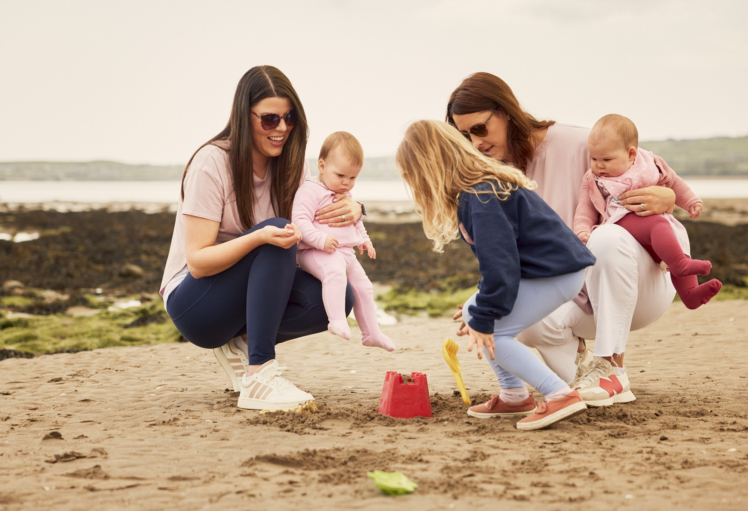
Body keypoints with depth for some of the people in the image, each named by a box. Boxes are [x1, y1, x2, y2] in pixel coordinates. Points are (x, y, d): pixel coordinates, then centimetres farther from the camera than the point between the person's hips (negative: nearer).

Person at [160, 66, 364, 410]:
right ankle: (259, 378, -34)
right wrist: (259, 238, -39)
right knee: (275, 231, -32)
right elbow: (198, 262, -22)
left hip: (245, 298, 6)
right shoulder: (212, 163, -18)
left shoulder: (288, 165, 1)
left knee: (337, 297, -21)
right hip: (193, 303, -6)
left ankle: (240, 343, -4)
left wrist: (352, 210, -21)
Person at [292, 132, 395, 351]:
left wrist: (364, 240, 20)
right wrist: (320, 239, -30)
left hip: (346, 253, 9)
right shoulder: (310, 190, -11)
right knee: (335, 272, -38)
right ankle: (337, 321, -44)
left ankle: (372, 333, 29)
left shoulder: (346, 195, 18)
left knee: (363, 287, 14)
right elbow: (299, 220, -21)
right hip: (315, 252, -9)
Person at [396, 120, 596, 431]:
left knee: (491, 334, -13)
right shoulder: (483, 186, 12)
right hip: (555, 265, 11)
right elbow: (495, 256, 18)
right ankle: (514, 396, 17)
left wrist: (485, 318, -16)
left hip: (557, 273, -11)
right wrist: (480, 311, 20)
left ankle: (561, 395, -17)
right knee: (473, 314, 13)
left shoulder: (481, 198, -21)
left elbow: (498, 262, -23)